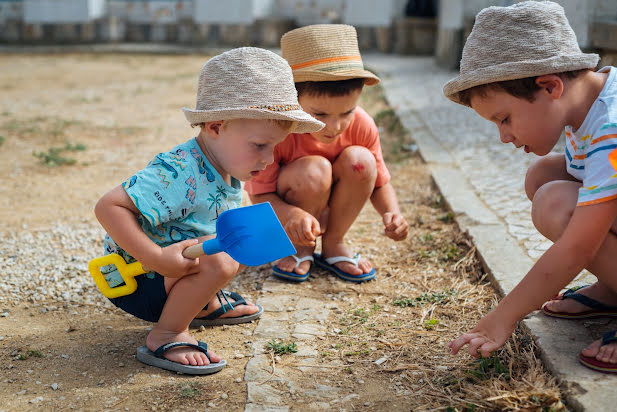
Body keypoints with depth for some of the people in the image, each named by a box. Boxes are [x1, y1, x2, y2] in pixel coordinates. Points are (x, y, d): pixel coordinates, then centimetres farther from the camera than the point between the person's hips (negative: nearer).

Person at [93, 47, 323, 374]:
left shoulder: (226, 170, -2)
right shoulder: (181, 173, -31)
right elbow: (109, 206, -35)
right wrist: (155, 258, -37)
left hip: (169, 274, 9)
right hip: (135, 284, -9)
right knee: (220, 261, -32)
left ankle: (206, 305, 26)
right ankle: (165, 336, -15)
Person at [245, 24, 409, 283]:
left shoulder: (362, 126, -19)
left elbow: (379, 183, -6)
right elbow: (259, 196, -25)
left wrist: (391, 213, -29)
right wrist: (291, 215, -47)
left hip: (327, 212, 4)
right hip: (281, 212, -4)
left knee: (360, 160, -24)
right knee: (313, 170, -34)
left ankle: (333, 245, -4)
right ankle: (299, 249, -6)